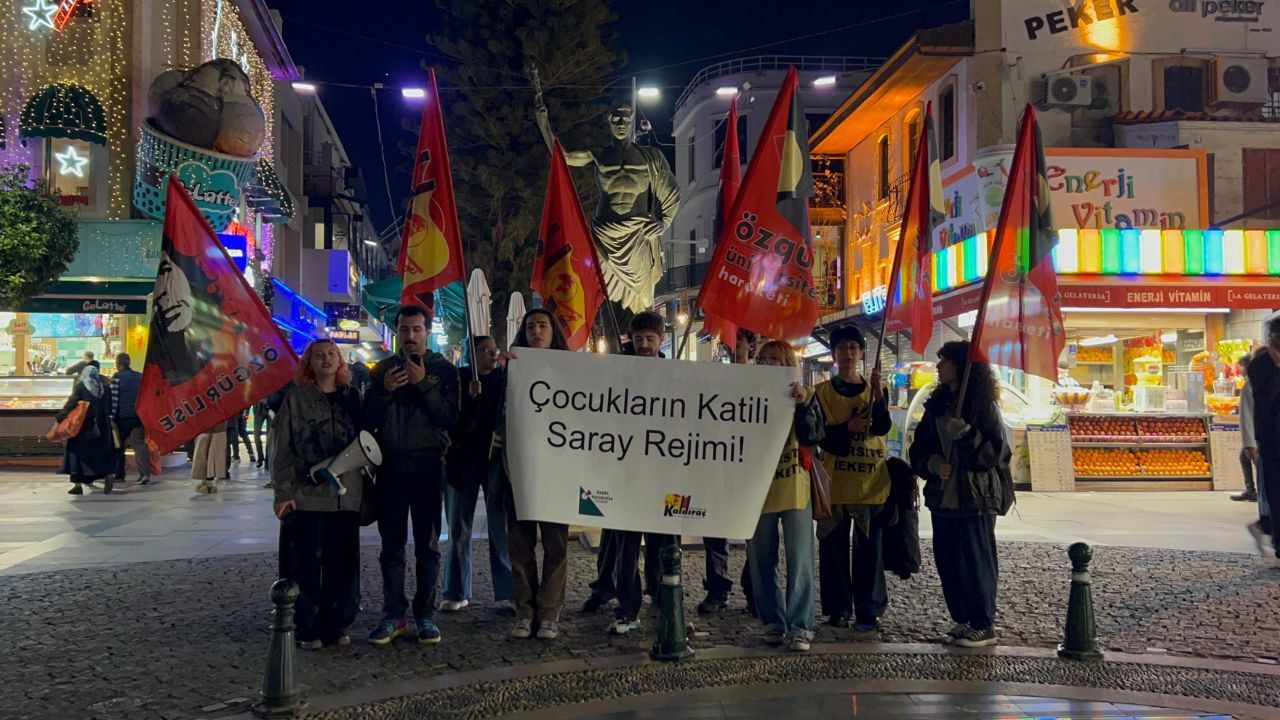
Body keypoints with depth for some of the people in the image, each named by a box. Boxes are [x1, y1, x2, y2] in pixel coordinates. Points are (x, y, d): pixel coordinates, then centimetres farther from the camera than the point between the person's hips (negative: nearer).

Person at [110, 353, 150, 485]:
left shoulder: (117, 377, -5)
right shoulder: (141, 377, 10)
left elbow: (113, 399, -9)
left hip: (123, 416, -3)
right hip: (139, 416, 3)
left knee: (118, 445, 12)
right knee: (139, 444, 0)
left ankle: (119, 474, 17)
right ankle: (145, 473, -15)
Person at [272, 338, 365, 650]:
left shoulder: (353, 397, 10)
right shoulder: (296, 399, 2)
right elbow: (283, 449, -1)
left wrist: (367, 485, 8)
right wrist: (283, 492, -7)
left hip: (347, 494, 3)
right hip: (308, 495, -3)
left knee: (343, 563, 6)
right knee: (308, 562, 0)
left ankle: (335, 626, 17)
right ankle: (308, 629, 11)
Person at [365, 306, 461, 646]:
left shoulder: (443, 369, 3)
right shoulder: (383, 369, 10)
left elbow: (450, 418, -8)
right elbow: (369, 420, 5)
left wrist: (424, 385, -17)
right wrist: (384, 390, -12)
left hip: (428, 466, -2)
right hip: (391, 465, 2)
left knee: (427, 544, 2)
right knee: (392, 545, 3)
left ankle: (426, 615, 8)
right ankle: (393, 615, 8)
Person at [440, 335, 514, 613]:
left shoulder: (506, 378, 6)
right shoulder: (459, 377, 4)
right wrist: (469, 396, -18)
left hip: (496, 457, 0)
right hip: (463, 458, 1)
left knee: (501, 527, -1)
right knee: (458, 529, 5)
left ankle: (506, 591, 4)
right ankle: (457, 593, 11)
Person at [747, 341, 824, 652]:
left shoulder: (803, 398, 3)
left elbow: (813, 435, -11)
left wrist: (805, 403, -25)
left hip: (795, 489, -3)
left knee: (800, 561, -7)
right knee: (761, 561, 6)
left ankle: (800, 627, -5)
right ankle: (773, 623, 16)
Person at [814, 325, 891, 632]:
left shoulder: (875, 389, 8)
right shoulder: (822, 392, 6)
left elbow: (883, 427, -8)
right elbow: (819, 435, -1)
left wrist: (877, 393, -22)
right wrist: (848, 428, -18)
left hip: (872, 482, 0)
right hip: (834, 482, 0)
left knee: (870, 548, 0)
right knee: (834, 547, 1)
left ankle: (869, 610, 6)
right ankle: (838, 608, 11)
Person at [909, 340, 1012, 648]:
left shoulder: (984, 404, -7)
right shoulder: (937, 403, 13)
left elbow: (995, 451, -11)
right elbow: (919, 447, 14)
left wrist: (964, 433, -24)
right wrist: (931, 463, -6)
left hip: (974, 498, -7)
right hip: (942, 496, 7)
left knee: (976, 562, -2)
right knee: (947, 562, 9)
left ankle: (984, 626, 8)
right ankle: (963, 621, 21)